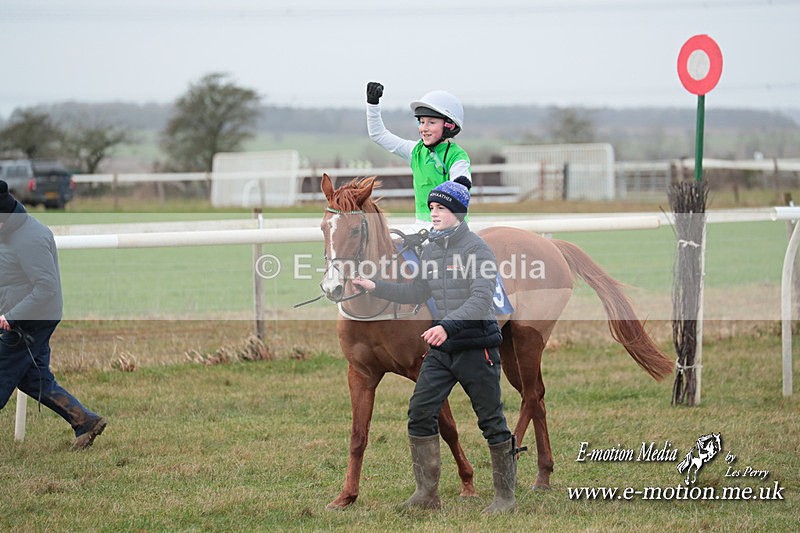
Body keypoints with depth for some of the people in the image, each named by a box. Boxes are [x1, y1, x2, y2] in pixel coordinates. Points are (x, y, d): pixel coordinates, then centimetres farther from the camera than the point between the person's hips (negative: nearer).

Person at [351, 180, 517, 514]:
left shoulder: (476, 249, -13)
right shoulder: (431, 249, 10)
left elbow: (481, 299, -24)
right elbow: (417, 293, 21)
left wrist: (447, 326, -37)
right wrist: (376, 287, 11)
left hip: (476, 346, -7)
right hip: (441, 348, 7)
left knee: (492, 422, 0)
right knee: (420, 413, 1)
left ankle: (505, 496, 11)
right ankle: (427, 494, 8)